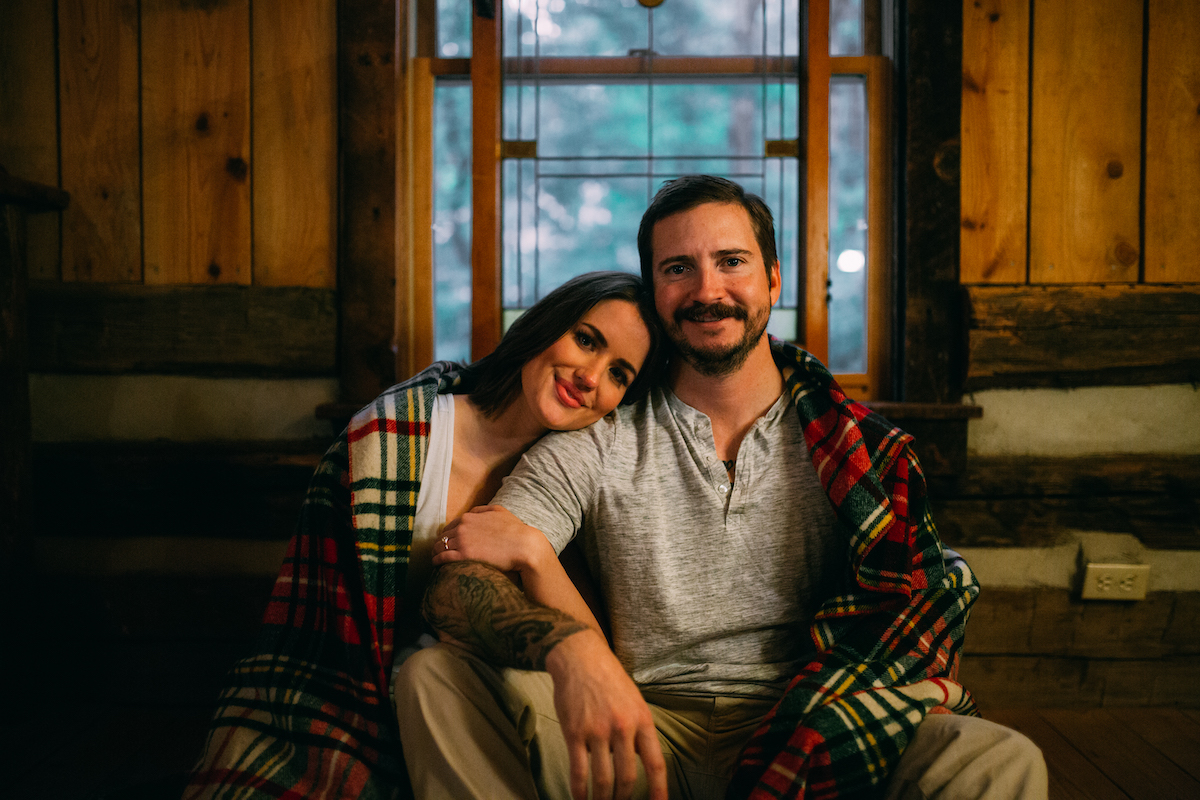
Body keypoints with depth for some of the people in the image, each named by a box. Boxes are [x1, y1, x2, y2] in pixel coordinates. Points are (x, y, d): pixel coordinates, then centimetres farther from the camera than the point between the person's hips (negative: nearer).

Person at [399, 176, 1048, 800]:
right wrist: (567, 644, -32)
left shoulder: (853, 445, 6)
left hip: (816, 739, 0)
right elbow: (453, 587, -8)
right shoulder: (596, 445, 2)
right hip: (646, 732, 0)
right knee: (435, 677, -21)